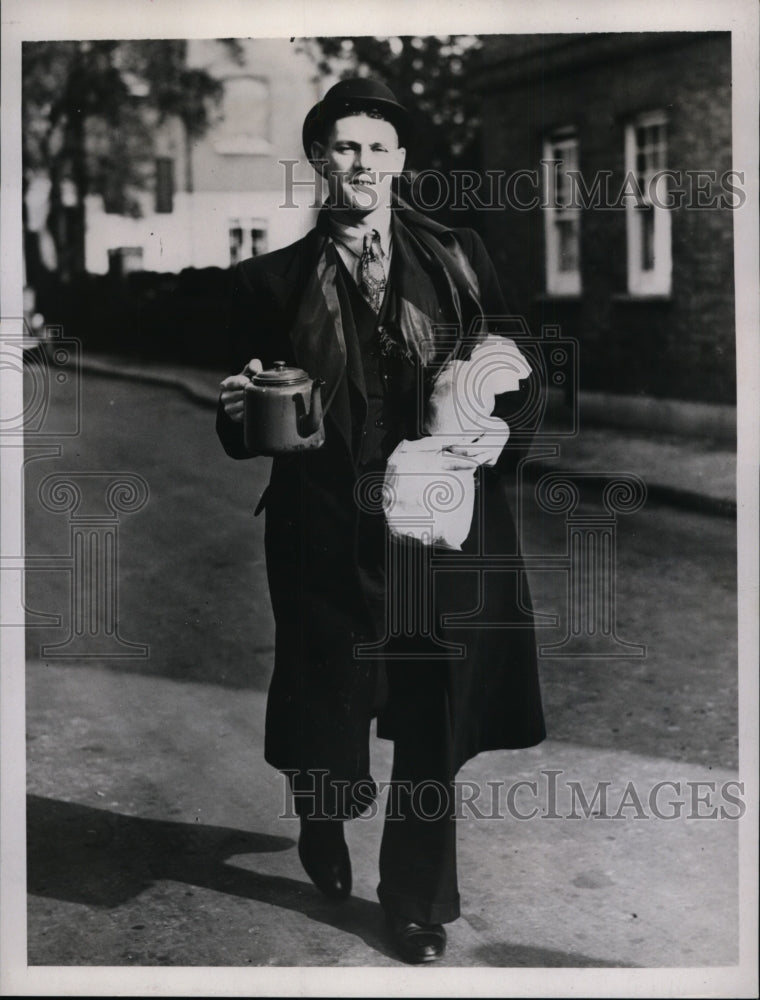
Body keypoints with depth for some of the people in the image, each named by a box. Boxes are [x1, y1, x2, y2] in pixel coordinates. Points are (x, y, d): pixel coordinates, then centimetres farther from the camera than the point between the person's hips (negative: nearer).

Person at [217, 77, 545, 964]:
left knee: (434, 727, 7)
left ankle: (415, 900, 31)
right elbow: (243, 438, 5)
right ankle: (322, 829, 45)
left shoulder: (460, 260, 7)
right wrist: (239, 411, -17)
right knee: (326, 717, 8)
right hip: (328, 537, -1)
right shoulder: (273, 281, 3)